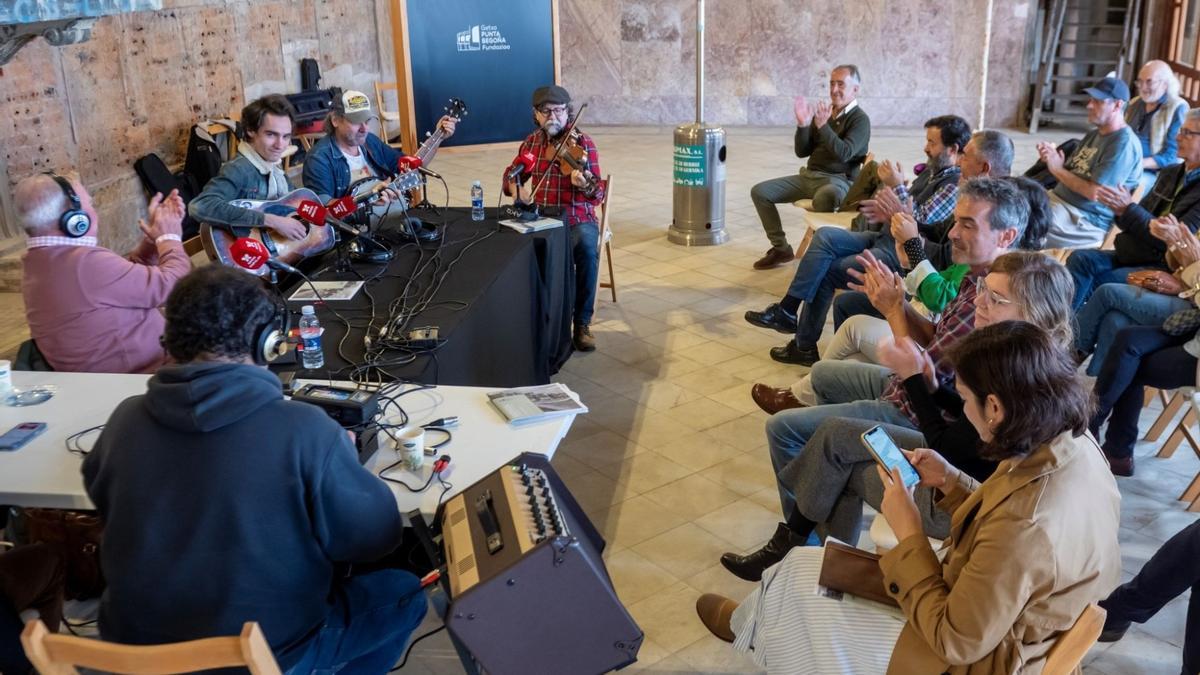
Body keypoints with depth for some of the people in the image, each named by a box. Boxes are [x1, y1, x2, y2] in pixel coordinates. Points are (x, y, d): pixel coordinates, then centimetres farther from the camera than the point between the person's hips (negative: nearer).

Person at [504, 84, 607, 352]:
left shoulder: (582, 143, -4)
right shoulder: (531, 142, 9)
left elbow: (598, 195, -11)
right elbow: (512, 175, 25)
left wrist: (586, 185, -34)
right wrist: (516, 188, 2)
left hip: (577, 218, -3)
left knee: (587, 248, -37)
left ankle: (582, 323, -21)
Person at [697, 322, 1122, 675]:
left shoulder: (1025, 527, -39)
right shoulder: (1073, 445, -12)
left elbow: (957, 640, -27)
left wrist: (908, 534, -20)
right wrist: (951, 483, -3)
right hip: (1005, 620, 8)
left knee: (799, 575, 9)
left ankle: (752, 627, 44)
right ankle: (754, 624, 48)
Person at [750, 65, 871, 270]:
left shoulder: (860, 119, -4)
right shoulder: (823, 112, 12)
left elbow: (844, 153, -21)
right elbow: (802, 152, 9)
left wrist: (823, 126, -28)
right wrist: (803, 125, -7)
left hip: (838, 180, -7)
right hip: (809, 175, 7)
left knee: (822, 199, -43)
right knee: (760, 191, -4)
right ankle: (781, 248, 3)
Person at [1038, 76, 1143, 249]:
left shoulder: (1124, 143, -14)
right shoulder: (1094, 135, 16)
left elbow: (1095, 193, -20)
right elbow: (1071, 173, 13)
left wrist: (1057, 169, -11)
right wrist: (1052, 156, -8)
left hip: (1086, 220, -9)